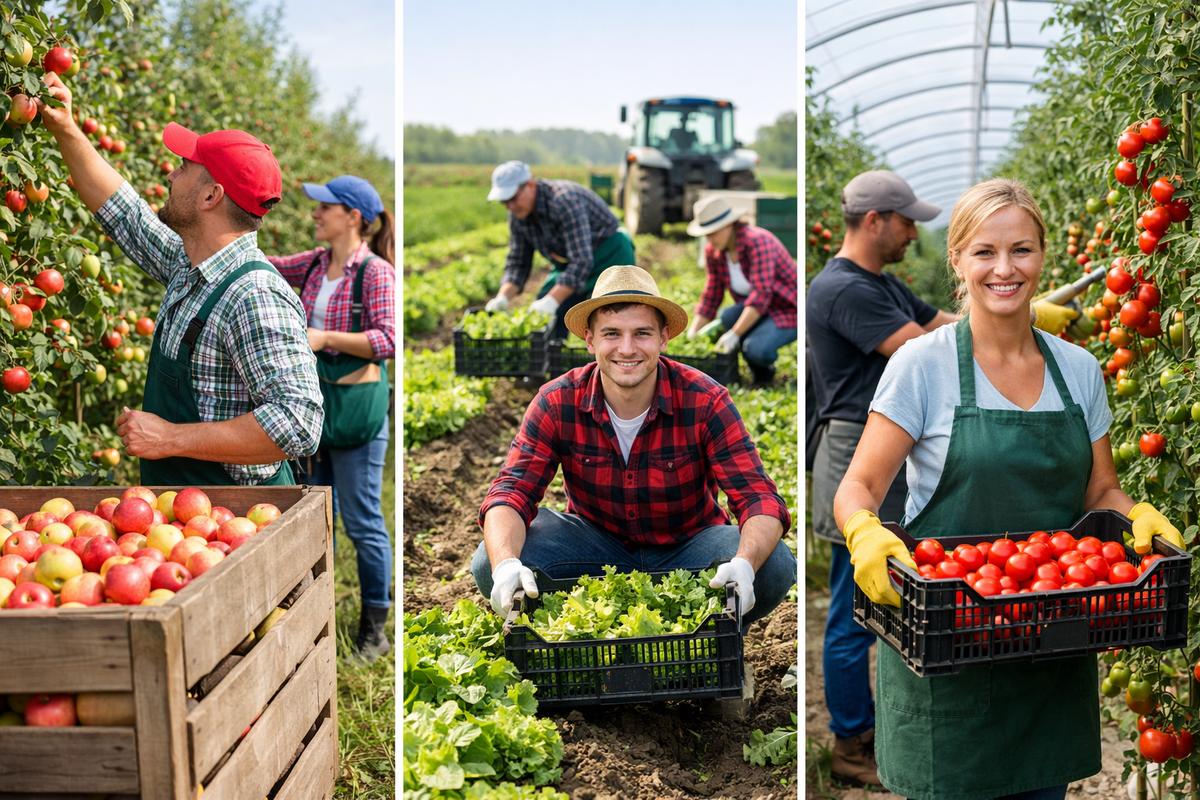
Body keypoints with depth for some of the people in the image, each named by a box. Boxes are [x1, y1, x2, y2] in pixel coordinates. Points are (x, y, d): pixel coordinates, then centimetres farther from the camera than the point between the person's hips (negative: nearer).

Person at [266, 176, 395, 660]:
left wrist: (324, 337, -24)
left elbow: (387, 340, -19)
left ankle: (374, 629, 14)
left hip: (355, 403, -7)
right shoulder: (315, 265, 8)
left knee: (362, 520, 1)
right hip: (311, 396, 7)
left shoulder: (376, 272, -12)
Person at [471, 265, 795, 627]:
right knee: (489, 563, -25)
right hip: (594, 541, 1)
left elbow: (759, 498, -24)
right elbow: (511, 492, -20)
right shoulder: (557, 403, -15)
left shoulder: (705, 402, -19)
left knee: (774, 566, -29)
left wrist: (744, 564, -47)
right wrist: (506, 564, -43)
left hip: (688, 549, 0)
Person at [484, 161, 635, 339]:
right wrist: (503, 297, -19)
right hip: (569, 265, 8)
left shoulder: (564, 202, -31)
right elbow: (517, 263, 0)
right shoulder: (518, 215, -6)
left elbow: (581, 261, -36)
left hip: (609, 256, -8)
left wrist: (552, 301, -43)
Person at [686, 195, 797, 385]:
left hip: (789, 311, -7)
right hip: (757, 311, 7)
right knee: (728, 317, -27)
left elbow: (760, 296, -31)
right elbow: (711, 297, 3)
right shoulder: (713, 252, -3)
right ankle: (761, 374, -5)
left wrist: (734, 334, -36)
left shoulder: (757, 242, -24)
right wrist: (691, 334, -7)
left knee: (756, 349, -34)